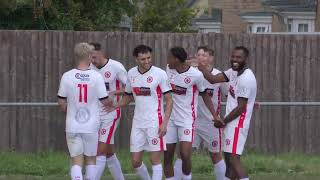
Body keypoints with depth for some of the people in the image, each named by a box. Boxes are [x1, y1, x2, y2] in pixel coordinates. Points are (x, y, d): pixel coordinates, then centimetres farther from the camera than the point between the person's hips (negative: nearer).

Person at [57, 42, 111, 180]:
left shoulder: (67, 76, -7)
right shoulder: (96, 77, -10)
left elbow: (61, 103, 0)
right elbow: (104, 101, -3)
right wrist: (112, 101, 20)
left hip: (72, 126, 0)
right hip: (91, 126, 0)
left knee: (76, 161, 2)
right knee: (90, 159, 15)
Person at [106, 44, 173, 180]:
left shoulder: (160, 74, -9)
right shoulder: (131, 73, 6)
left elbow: (169, 100, -6)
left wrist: (164, 123, -15)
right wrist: (114, 106, 1)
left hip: (155, 122, -5)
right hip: (137, 123, 5)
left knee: (155, 160, -4)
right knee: (135, 161, 6)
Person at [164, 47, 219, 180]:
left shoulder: (196, 75, -14)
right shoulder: (169, 69, 0)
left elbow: (205, 95, -2)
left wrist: (215, 115, -4)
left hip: (187, 120, -5)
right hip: (170, 118, 5)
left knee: (185, 155, -16)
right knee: (167, 156, 3)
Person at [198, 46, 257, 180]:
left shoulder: (246, 79, -19)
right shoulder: (234, 72, 8)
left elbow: (241, 107, -19)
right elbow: (213, 79, 10)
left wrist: (223, 121, -9)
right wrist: (198, 64, 2)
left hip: (237, 124, -10)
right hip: (231, 123, 10)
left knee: (233, 159, -16)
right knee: (228, 158, 12)